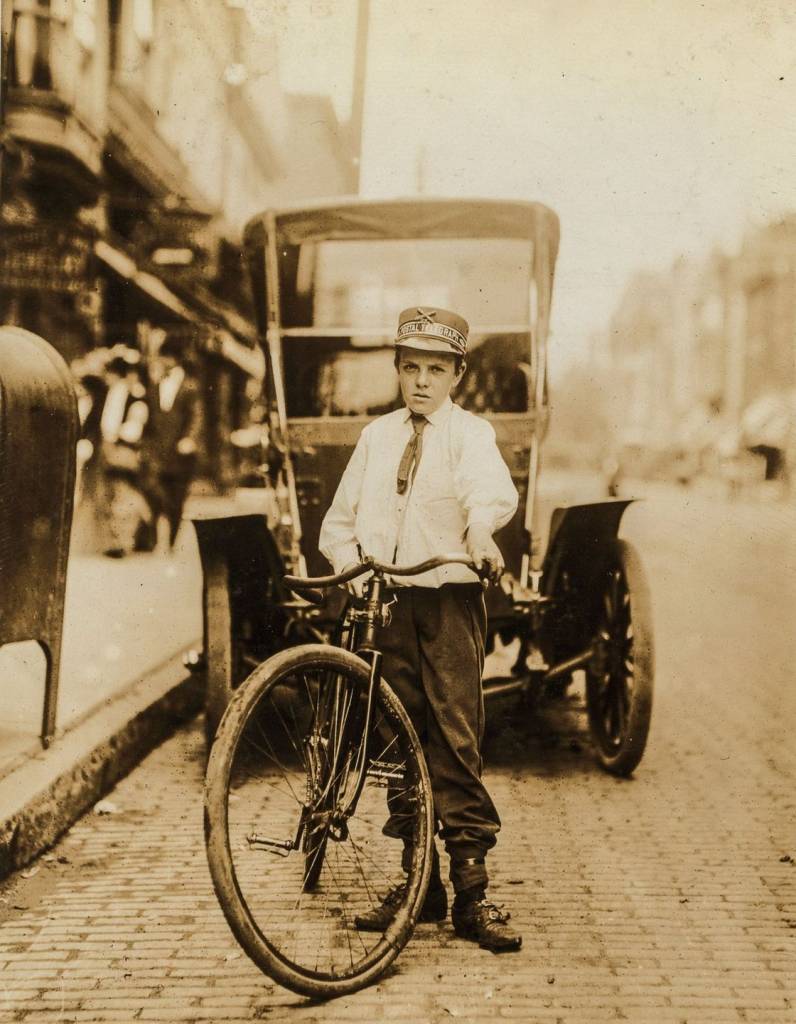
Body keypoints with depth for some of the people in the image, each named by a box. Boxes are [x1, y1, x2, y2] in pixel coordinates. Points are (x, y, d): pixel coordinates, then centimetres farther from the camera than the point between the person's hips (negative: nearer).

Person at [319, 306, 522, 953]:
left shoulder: (471, 433, 2)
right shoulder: (376, 436, 18)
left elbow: (493, 490, -21)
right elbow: (339, 520, 18)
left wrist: (481, 533, -42)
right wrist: (351, 560, -3)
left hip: (449, 597, -4)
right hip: (385, 601, 4)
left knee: (456, 740, -9)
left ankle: (472, 891, -4)